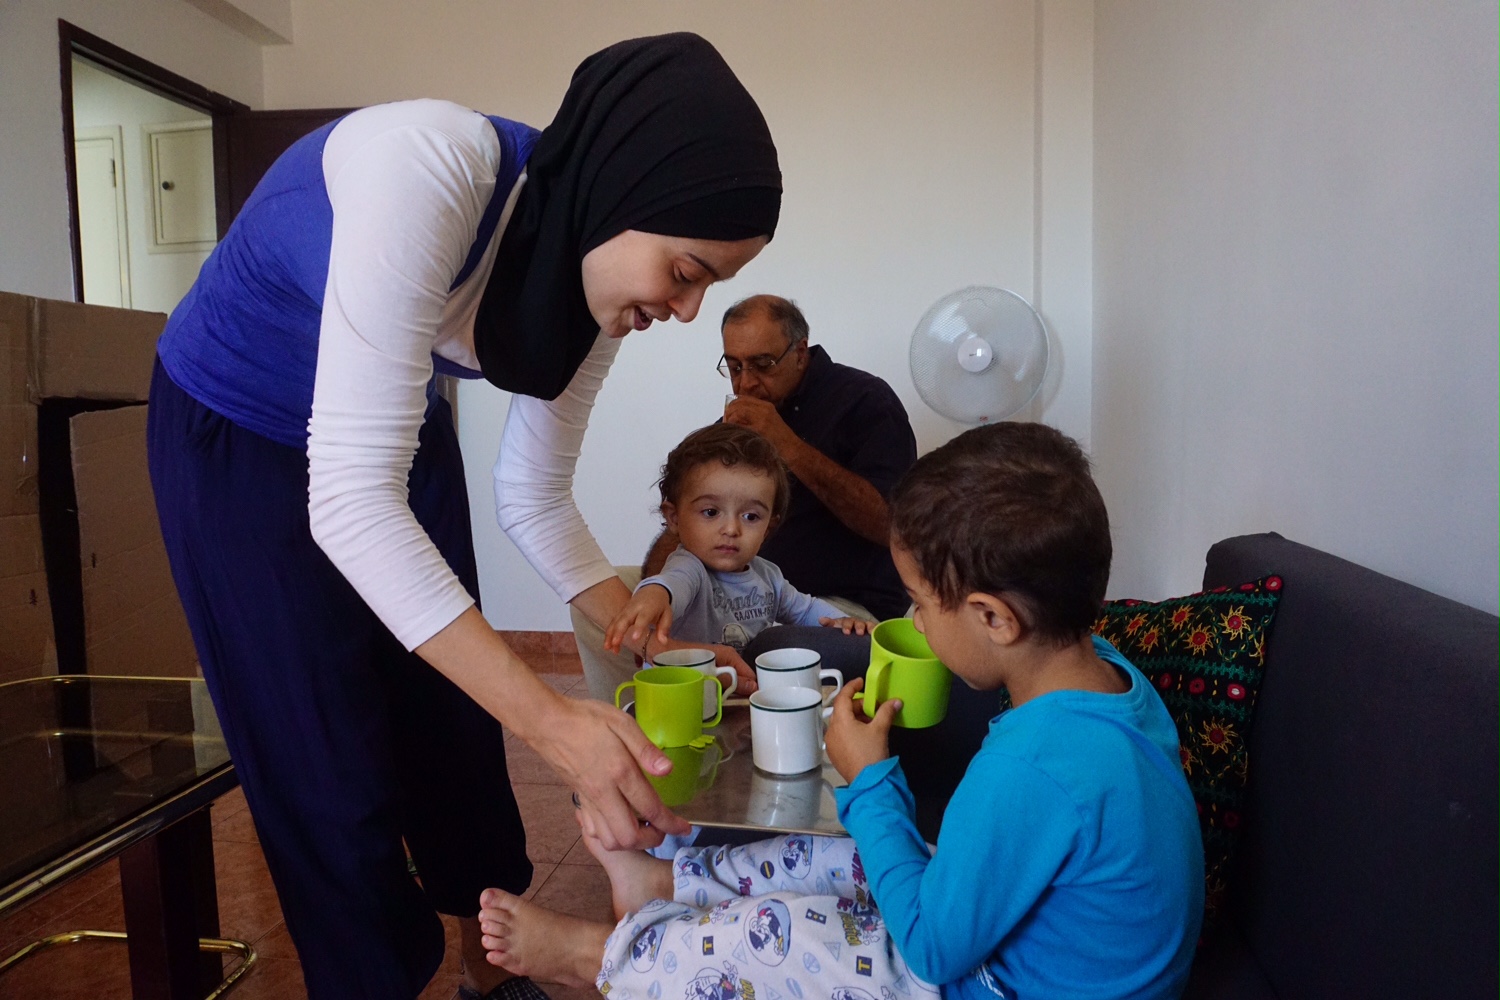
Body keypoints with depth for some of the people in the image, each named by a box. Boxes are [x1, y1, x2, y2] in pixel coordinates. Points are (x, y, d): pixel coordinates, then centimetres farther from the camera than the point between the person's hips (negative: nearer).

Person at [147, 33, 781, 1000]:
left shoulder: (600, 277, -15)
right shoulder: (428, 167, -36)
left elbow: (534, 497, -6)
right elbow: (349, 495, -40)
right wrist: (553, 719, -43)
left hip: (396, 430, 6)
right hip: (234, 436, -5)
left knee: (457, 721, 11)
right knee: (335, 767, 0)